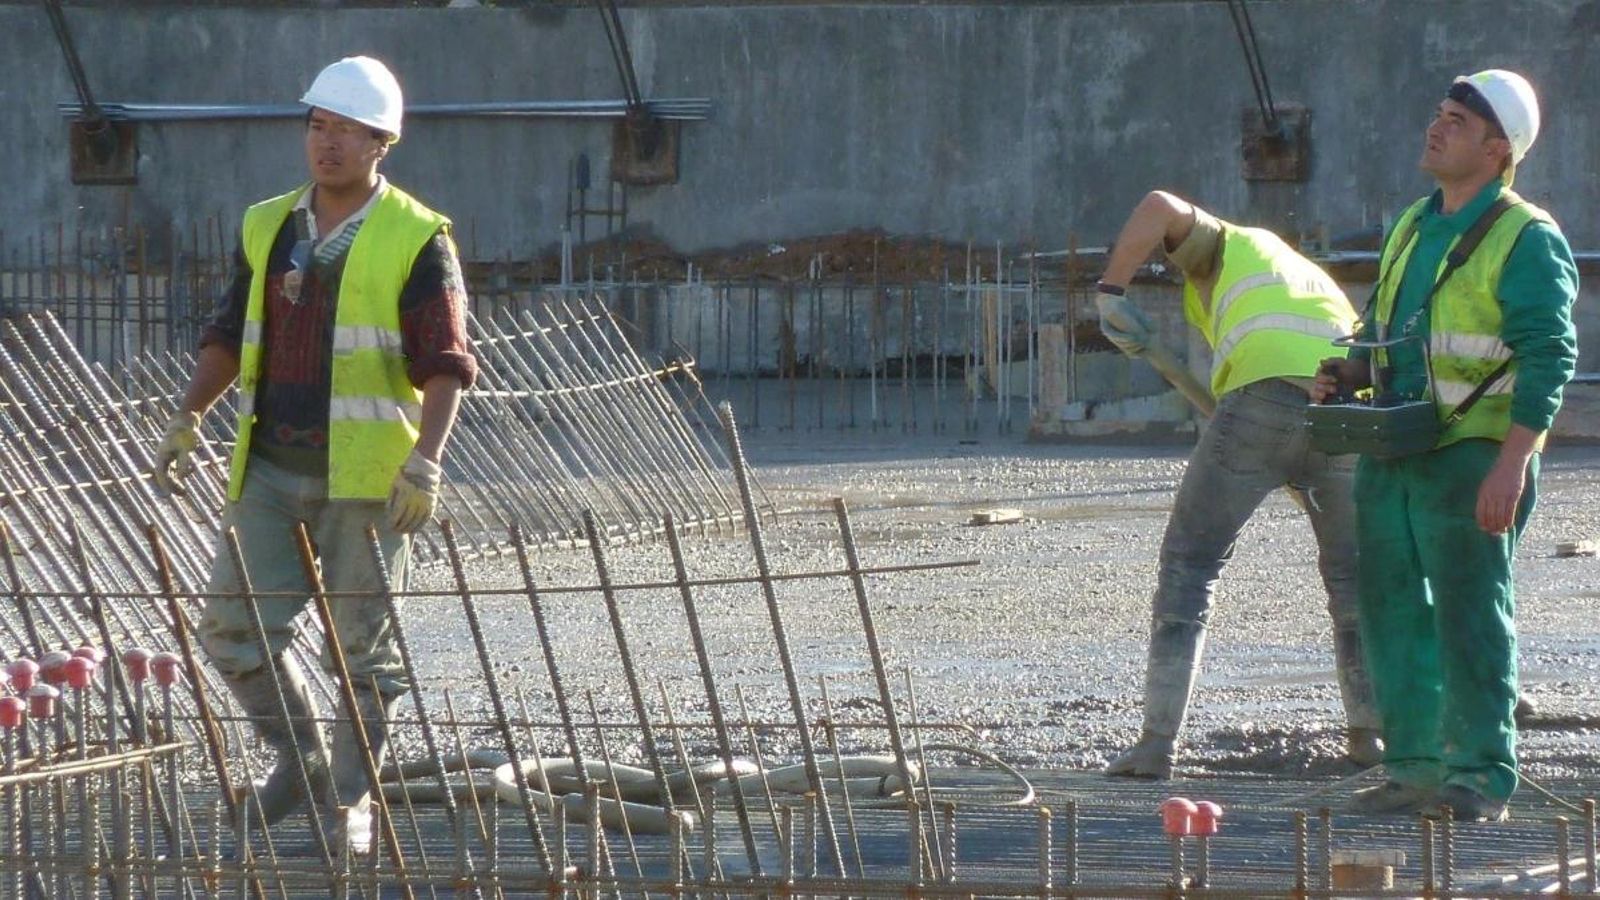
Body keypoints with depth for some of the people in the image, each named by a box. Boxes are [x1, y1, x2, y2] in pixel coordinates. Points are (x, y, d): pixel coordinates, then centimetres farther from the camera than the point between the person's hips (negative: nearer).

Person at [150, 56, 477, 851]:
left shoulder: (415, 241, -5)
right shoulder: (268, 228, 11)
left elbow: (444, 366, -10)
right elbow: (231, 336, 18)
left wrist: (425, 462, -22)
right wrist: (188, 416, 5)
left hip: (366, 475, -5)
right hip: (271, 469, 5)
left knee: (363, 643, 1)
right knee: (234, 628, 0)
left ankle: (350, 799, 14)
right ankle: (300, 756, 21)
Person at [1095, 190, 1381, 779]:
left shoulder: (1222, 245, 24)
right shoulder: (1317, 278, 39)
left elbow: (1160, 207, 4)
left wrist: (1110, 293, 8)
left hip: (1263, 397, -5)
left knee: (1188, 568, 5)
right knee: (1352, 574, 26)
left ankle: (1158, 744, -3)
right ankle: (1367, 734, 27)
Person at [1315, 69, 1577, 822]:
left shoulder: (1526, 240, -9)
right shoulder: (1413, 225, 15)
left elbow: (1548, 358, -16)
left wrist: (1511, 466, -25)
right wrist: (1348, 375, 5)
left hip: (1472, 457, -8)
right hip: (1393, 453, 8)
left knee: (1470, 617, -6)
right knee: (1394, 611, 9)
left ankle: (1483, 778, -1)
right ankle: (1416, 768, 16)